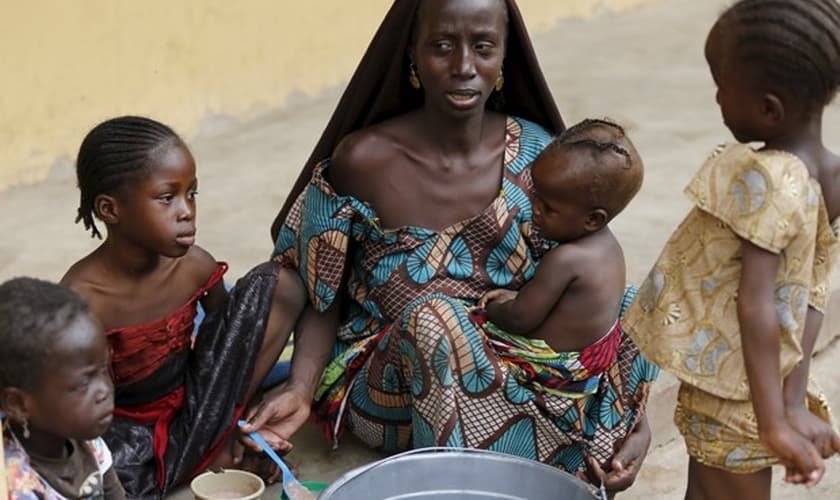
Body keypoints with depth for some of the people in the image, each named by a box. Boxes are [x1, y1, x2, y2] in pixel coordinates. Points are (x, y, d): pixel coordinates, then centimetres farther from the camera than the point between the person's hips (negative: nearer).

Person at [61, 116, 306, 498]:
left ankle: (218, 449, -4)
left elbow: (231, 338, 8)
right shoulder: (81, 299, -23)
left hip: (191, 417, 6)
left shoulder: (195, 267, -9)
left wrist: (238, 426, 4)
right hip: (126, 433, -5)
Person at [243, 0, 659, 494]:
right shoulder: (362, 160, -12)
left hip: (511, 370, 3)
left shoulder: (537, 156, -5)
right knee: (433, 318, -34)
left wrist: (628, 413, -18)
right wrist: (301, 389, -21)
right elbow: (322, 299, -3)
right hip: (384, 382, -2)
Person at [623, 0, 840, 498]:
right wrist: (794, 402, -5)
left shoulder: (764, 180, -26)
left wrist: (773, 423, -27)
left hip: (731, 392, -8)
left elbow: (755, 305, -28)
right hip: (752, 387, 8)